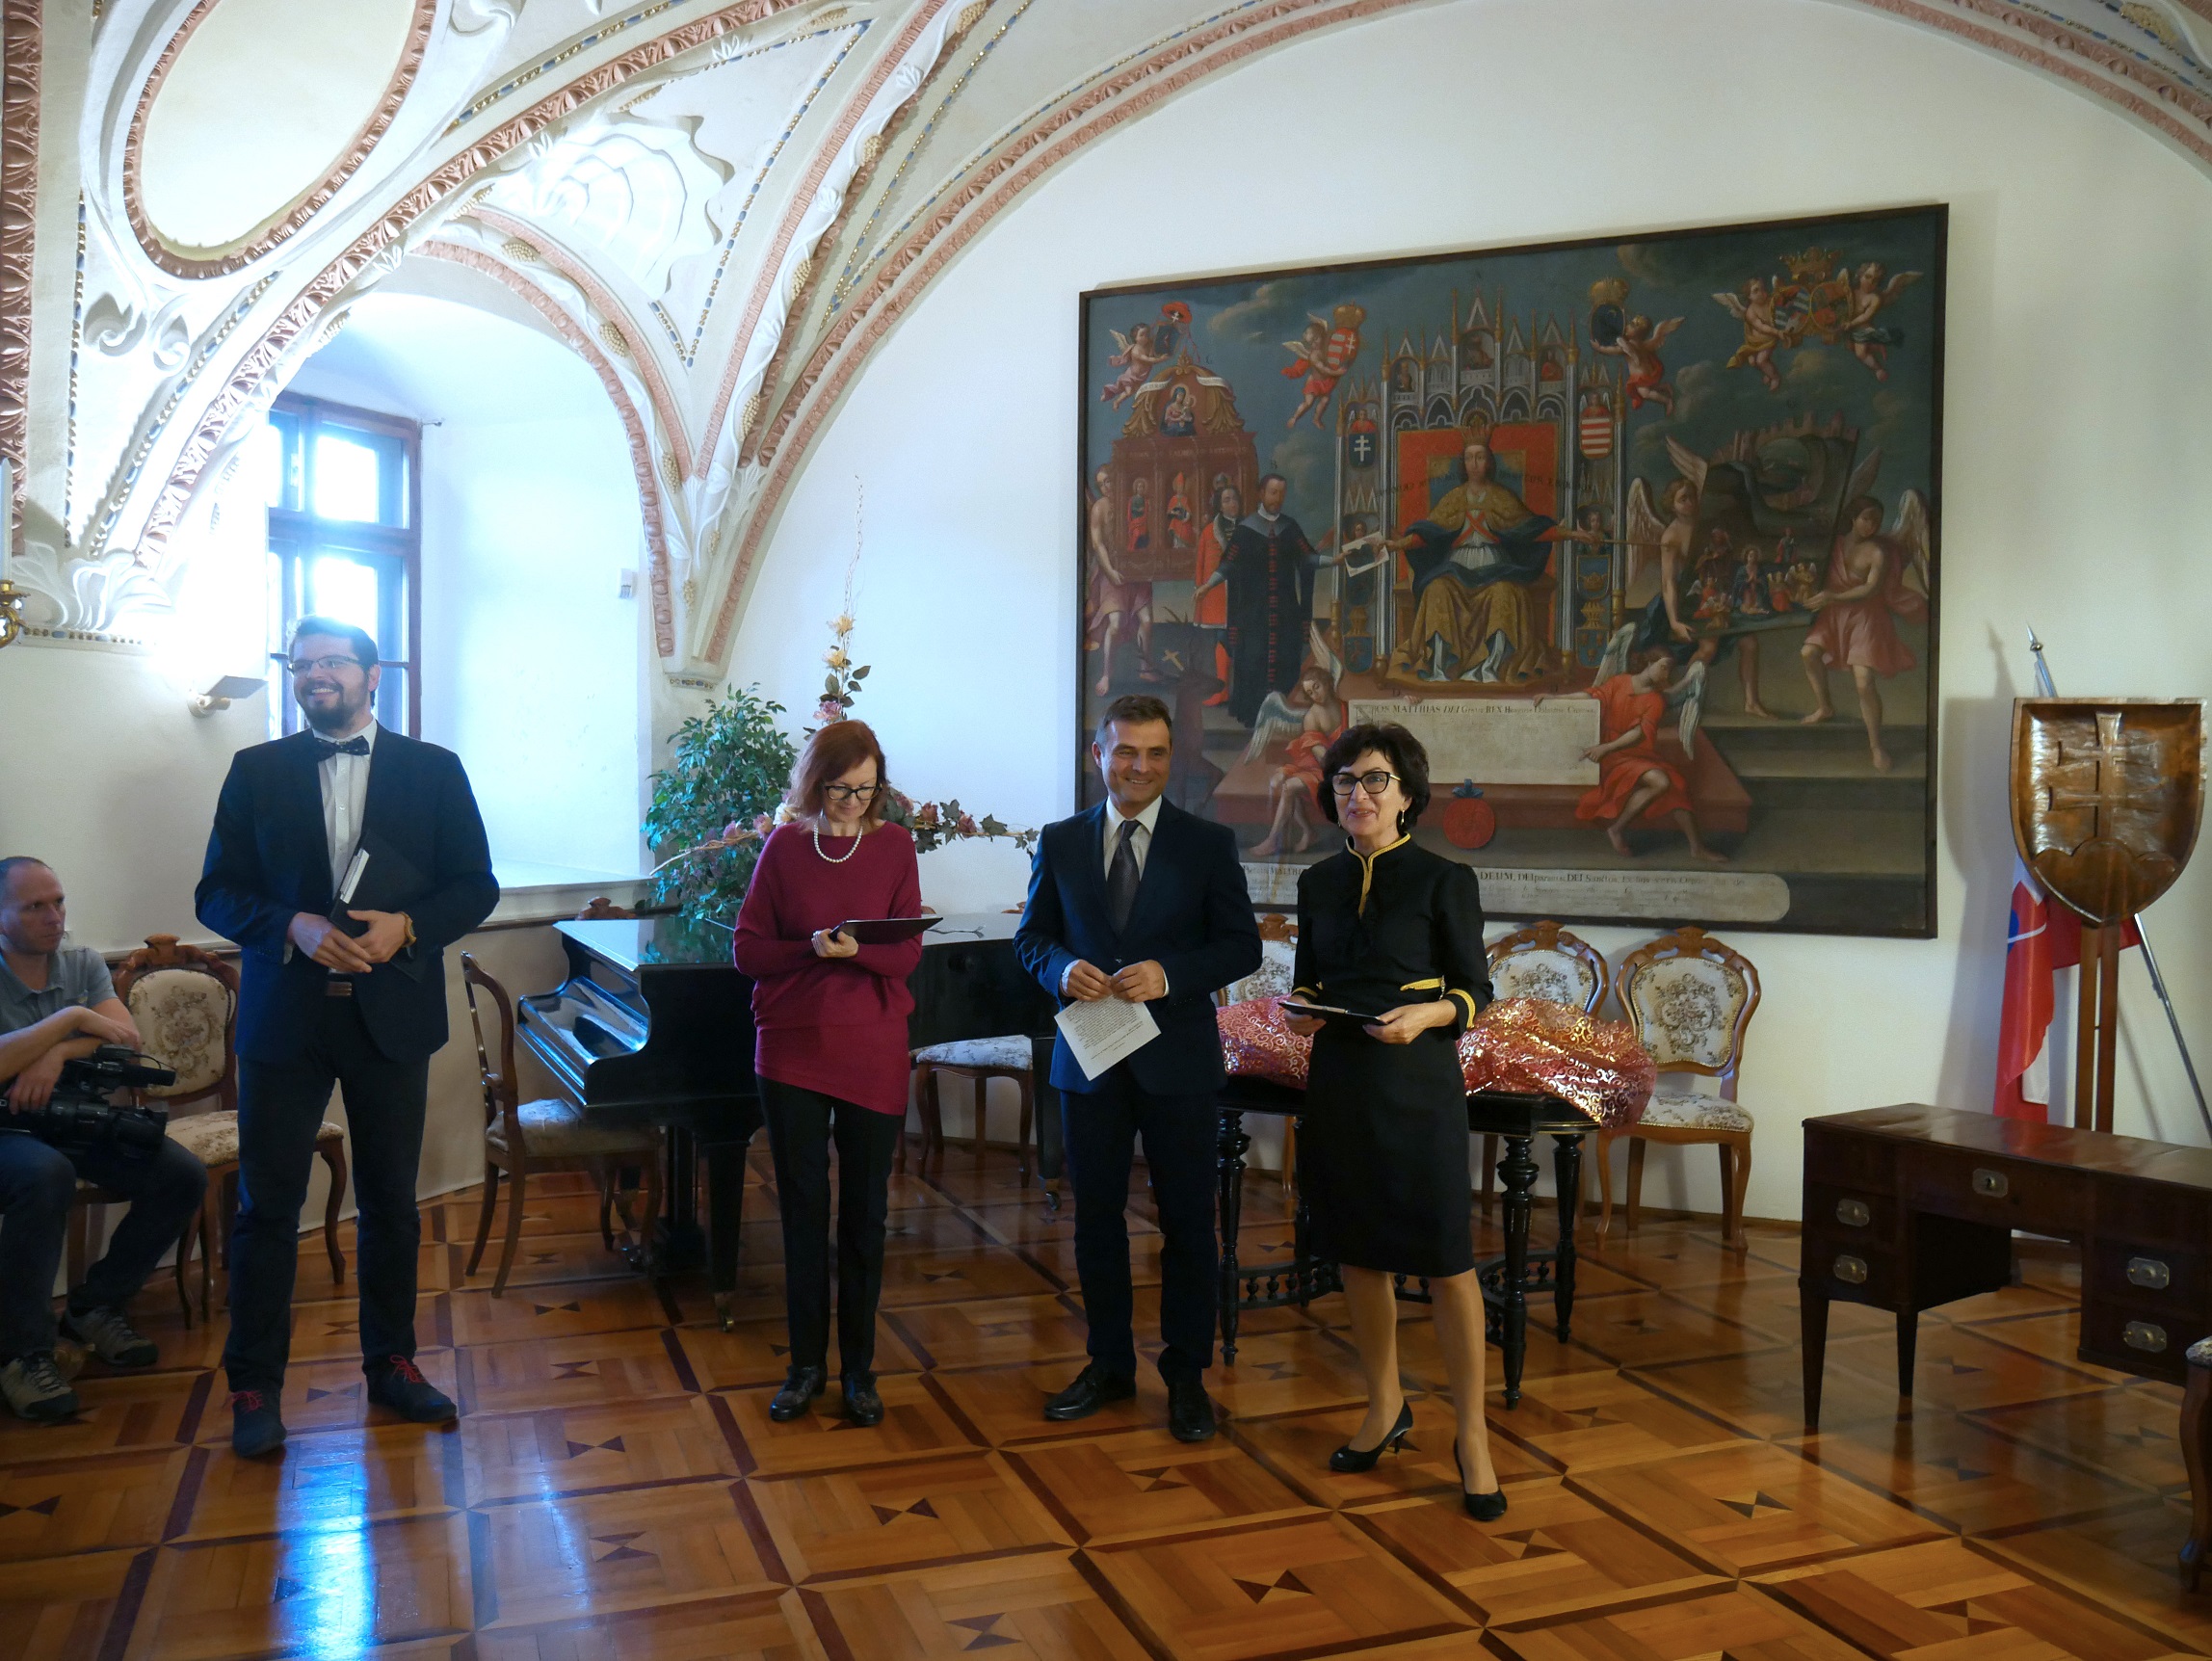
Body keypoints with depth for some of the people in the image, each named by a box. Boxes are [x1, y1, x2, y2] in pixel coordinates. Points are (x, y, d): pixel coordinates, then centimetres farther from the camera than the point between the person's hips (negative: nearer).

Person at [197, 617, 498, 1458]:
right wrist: (294, 927, -16)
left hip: (391, 1013, 1)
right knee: (267, 1205, 3)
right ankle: (254, 1386, 15)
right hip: (284, 1016, 0)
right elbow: (217, 892, 2)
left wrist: (406, 926, -15)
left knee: (391, 1202, 11)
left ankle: (391, 1362, 26)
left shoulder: (434, 770, 4)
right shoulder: (256, 771, 5)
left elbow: (476, 885, 3)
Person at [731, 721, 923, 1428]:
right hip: (793, 1049, 0)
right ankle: (807, 1363, 21)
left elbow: (908, 955, -4)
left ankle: (858, 1366, 20)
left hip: (873, 1053, 0)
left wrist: (856, 949, -23)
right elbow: (748, 950, -1)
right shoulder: (784, 846, 1)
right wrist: (811, 948, -18)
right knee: (803, 1207, 7)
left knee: (864, 1210, 7)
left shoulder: (894, 846, 1)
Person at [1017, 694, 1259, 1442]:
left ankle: (1187, 1374, 22)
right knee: (1096, 1214, 12)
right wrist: (1062, 970, -13)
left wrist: (1170, 975, -19)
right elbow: (1032, 935, 9)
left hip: (1176, 1058, -2)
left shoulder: (1209, 843, -1)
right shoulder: (1061, 842, 5)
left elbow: (1242, 946, -3)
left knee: (1187, 1218, 6)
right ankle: (1109, 1364, 29)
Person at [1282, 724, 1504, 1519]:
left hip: (1417, 1087, -4)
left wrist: (1426, 1014, -19)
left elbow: (1476, 990, -1)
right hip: (1338, 1082, 5)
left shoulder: (1445, 880, -5)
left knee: (1446, 1260, -3)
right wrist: (1301, 1010, -4)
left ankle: (1472, 1436, 11)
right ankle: (1385, 1408, 30)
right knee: (1358, 1254, 12)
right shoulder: (1319, 882, 8)